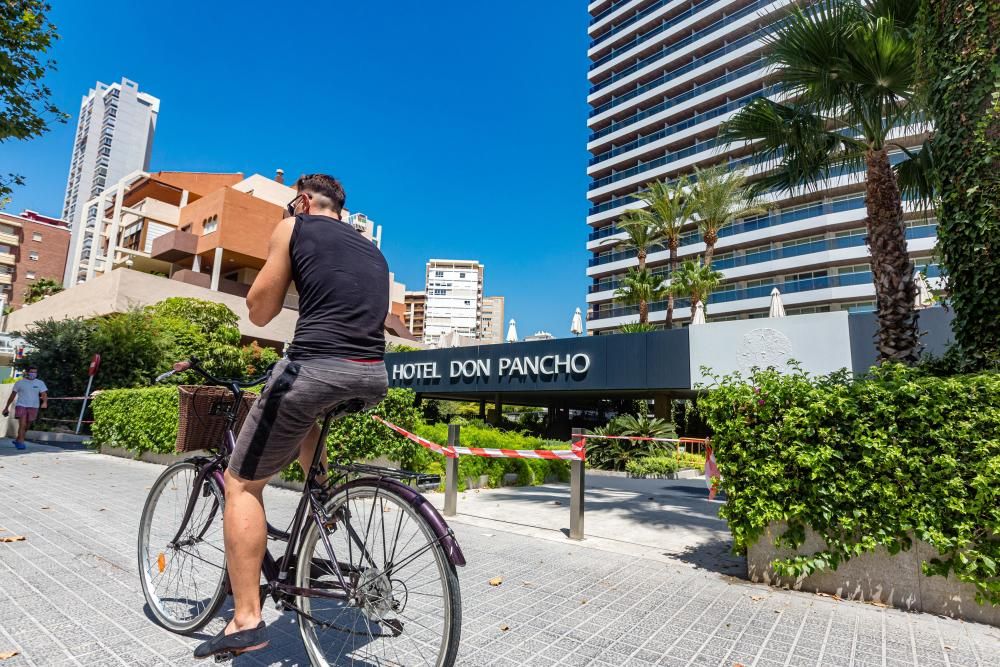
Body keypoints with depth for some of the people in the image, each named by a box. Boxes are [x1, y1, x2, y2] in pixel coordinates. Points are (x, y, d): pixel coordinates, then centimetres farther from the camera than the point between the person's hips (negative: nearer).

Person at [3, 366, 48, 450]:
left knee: (26, 426, 11)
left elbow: (44, 394, -5)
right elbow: (12, 396, 11)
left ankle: (17, 441, 29)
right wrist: (6, 407, 12)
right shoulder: (19, 382, 4)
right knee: (22, 424, -14)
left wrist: (45, 402, -25)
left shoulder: (40, 383, 4)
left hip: (33, 407, 2)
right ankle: (21, 442, -13)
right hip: (21, 405, -1)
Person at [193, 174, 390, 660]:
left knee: (242, 483, 12)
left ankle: (246, 620, 12)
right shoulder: (372, 250, 27)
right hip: (373, 378, 6)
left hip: (317, 368, -6)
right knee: (305, 422, 39)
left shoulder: (294, 228, 10)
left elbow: (260, 312, 10)